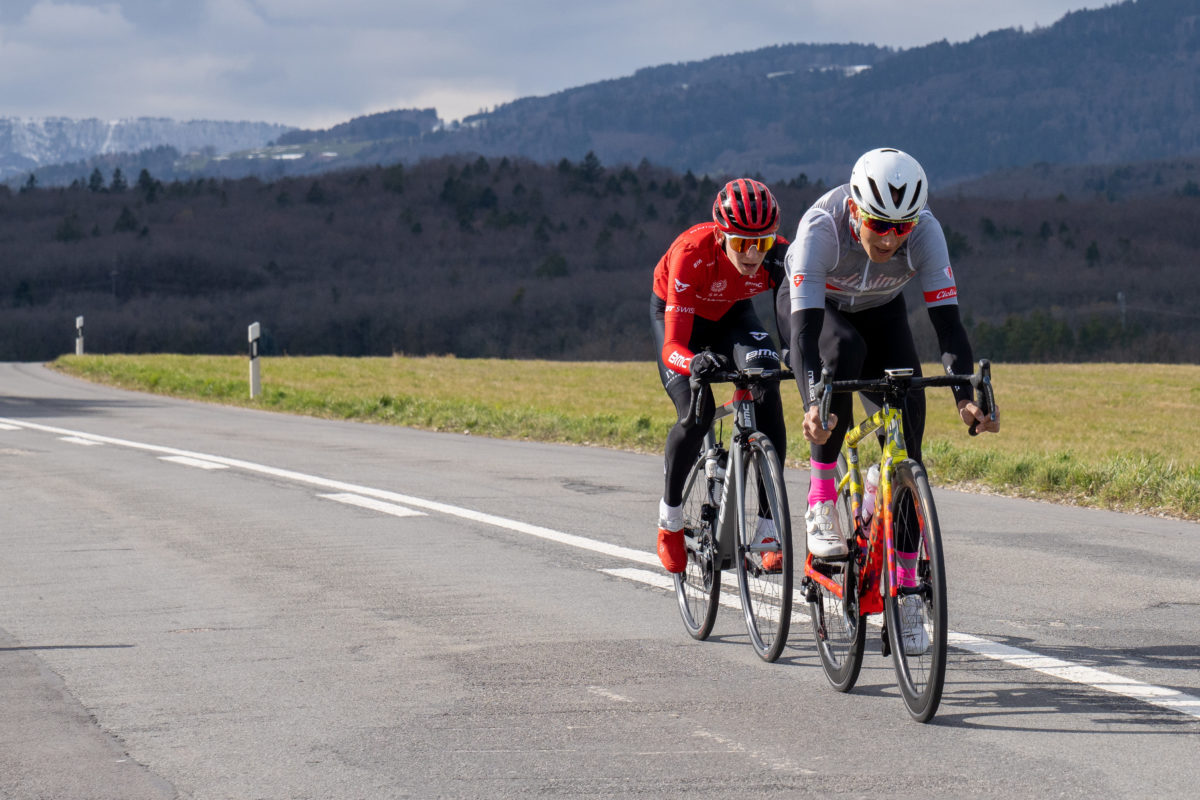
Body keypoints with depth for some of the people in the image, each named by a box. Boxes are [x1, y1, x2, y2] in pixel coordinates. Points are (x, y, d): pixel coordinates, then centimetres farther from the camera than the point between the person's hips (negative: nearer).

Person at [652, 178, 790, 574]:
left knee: (767, 390, -25)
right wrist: (694, 362, -66)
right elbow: (673, 345, -44)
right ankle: (670, 518, 6)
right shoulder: (693, 252, -40)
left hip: (732, 315, 2)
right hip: (675, 314, -2)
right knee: (696, 414, -23)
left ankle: (769, 530, -21)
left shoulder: (778, 256, -32)